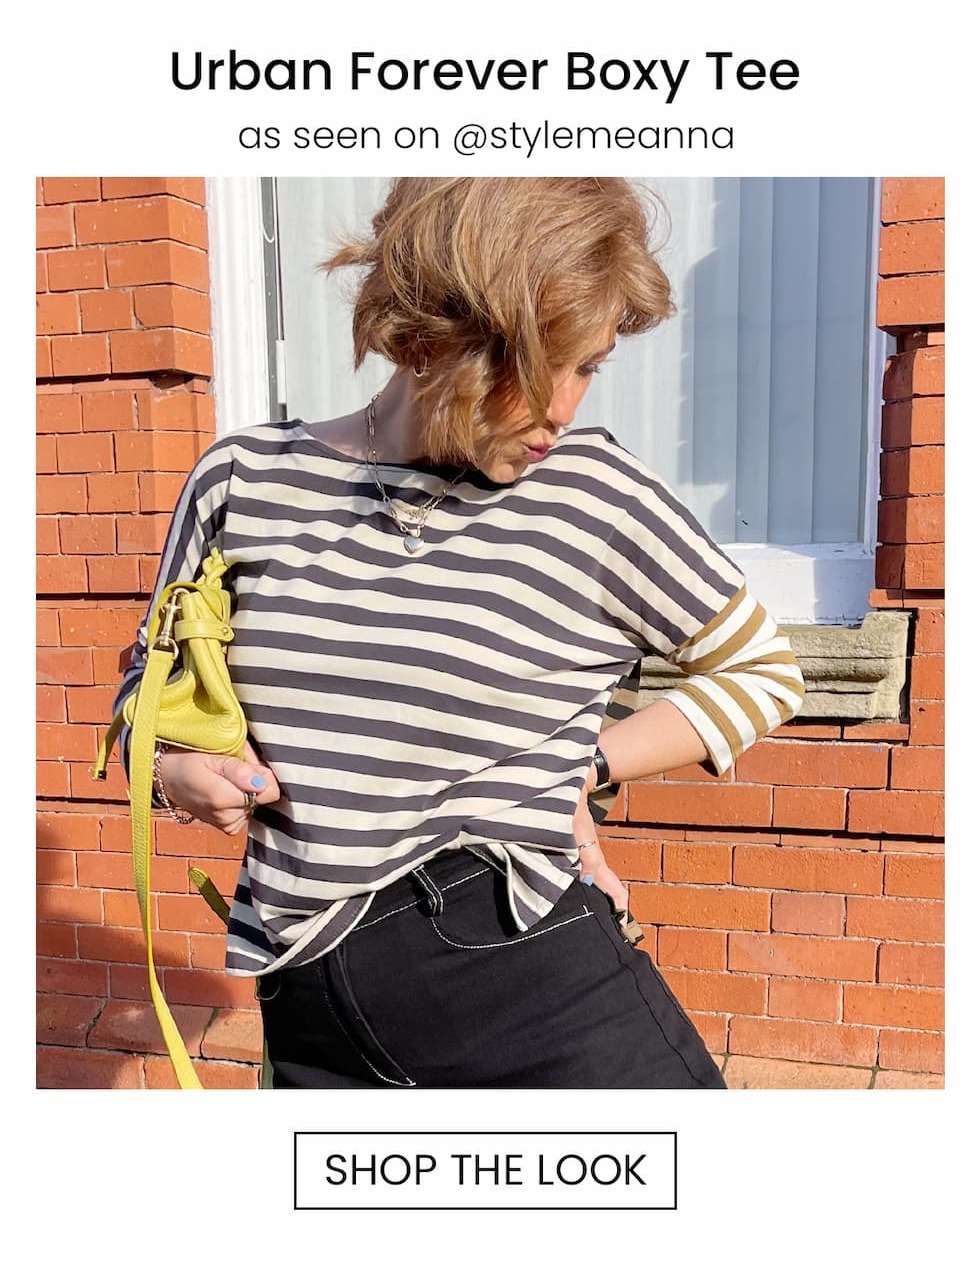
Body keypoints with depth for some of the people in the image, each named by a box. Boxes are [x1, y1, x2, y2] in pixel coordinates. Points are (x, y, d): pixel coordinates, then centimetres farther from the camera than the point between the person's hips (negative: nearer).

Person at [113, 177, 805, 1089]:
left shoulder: (591, 492, -7)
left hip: (527, 968, -2)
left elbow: (759, 668, 7)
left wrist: (579, 770, -4)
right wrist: (174, 764, -5)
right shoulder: (243, 481, 1)